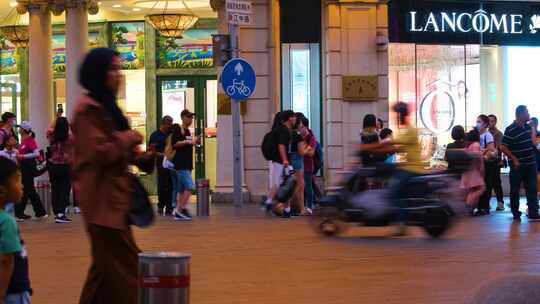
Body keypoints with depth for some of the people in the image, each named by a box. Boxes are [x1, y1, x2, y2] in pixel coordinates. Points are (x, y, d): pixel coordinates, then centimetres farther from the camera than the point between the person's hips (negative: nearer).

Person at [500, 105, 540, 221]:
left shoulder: (527, 127, 7)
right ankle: (516, 214, 14)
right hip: (517, 166, -6)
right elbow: (503, 147, -15)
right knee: (515, 190, 5)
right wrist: (514, 159, -17)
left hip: (530, 164, 6)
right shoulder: (511, 130, -14)